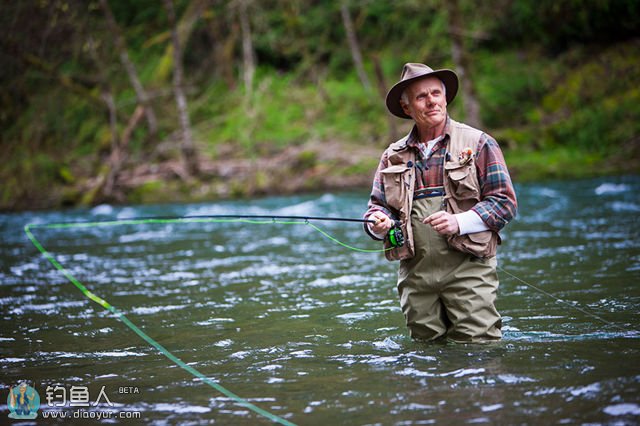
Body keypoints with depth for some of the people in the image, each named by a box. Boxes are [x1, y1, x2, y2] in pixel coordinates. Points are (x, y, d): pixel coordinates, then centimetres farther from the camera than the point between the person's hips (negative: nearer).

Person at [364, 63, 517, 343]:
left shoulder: (478, 144, 3)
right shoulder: (393, 156, 15)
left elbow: (504, 202, -2)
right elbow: (378, 204, 16)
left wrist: (460, 222, -15)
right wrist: (377, 223, -9)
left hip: (468, 269, -4)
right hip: (415, 274, 4)